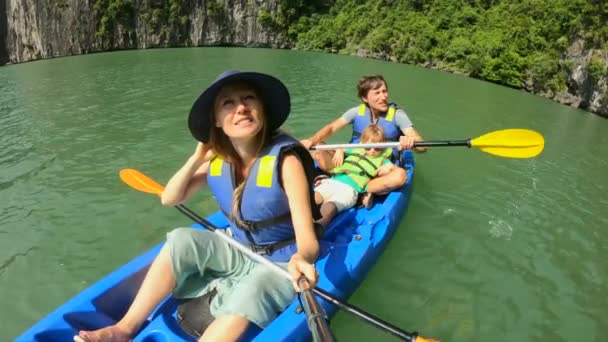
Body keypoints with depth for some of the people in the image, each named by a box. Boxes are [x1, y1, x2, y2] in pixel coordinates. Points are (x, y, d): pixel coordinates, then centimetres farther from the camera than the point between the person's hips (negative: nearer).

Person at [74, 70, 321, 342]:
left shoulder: (284, 160, -24)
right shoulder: (217, 159, -6)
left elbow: (308, 240, -27)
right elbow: (169, 199, 2)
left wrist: (301, 258, -52)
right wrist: (196, 159, -13)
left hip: (279, 265, -5)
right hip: (239, 254, 5)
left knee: (246, 298, -33)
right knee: (182, 241, -15)